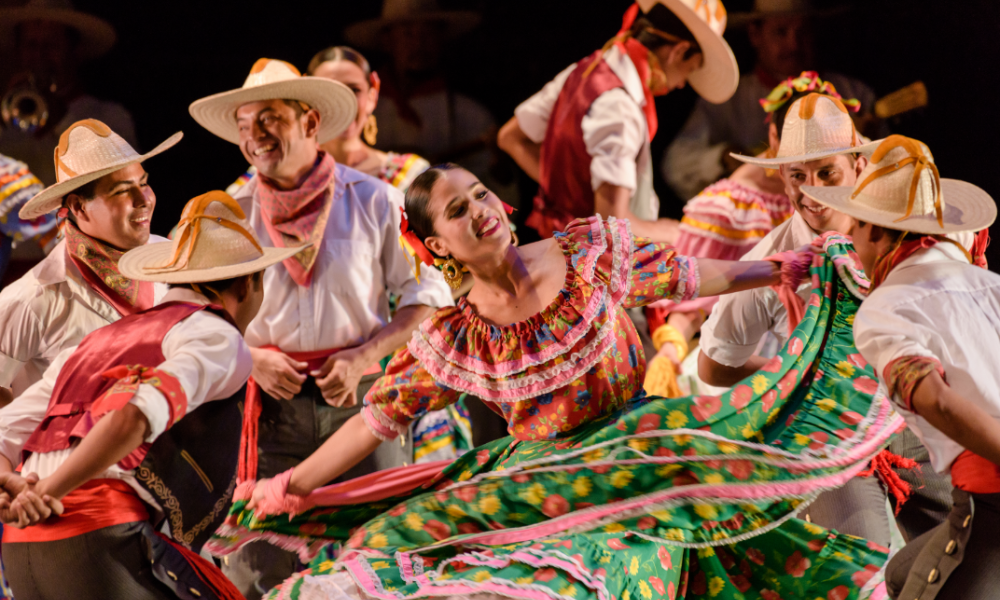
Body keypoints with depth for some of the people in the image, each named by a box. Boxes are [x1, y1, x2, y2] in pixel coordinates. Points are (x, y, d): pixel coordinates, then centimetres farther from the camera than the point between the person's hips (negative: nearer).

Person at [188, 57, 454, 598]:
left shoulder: (373, 202, 1)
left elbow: (428, 297, 3)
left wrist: (364, 356, -10)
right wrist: (249, 357, -7)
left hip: (360, 399, -1)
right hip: (272, 406, 1)